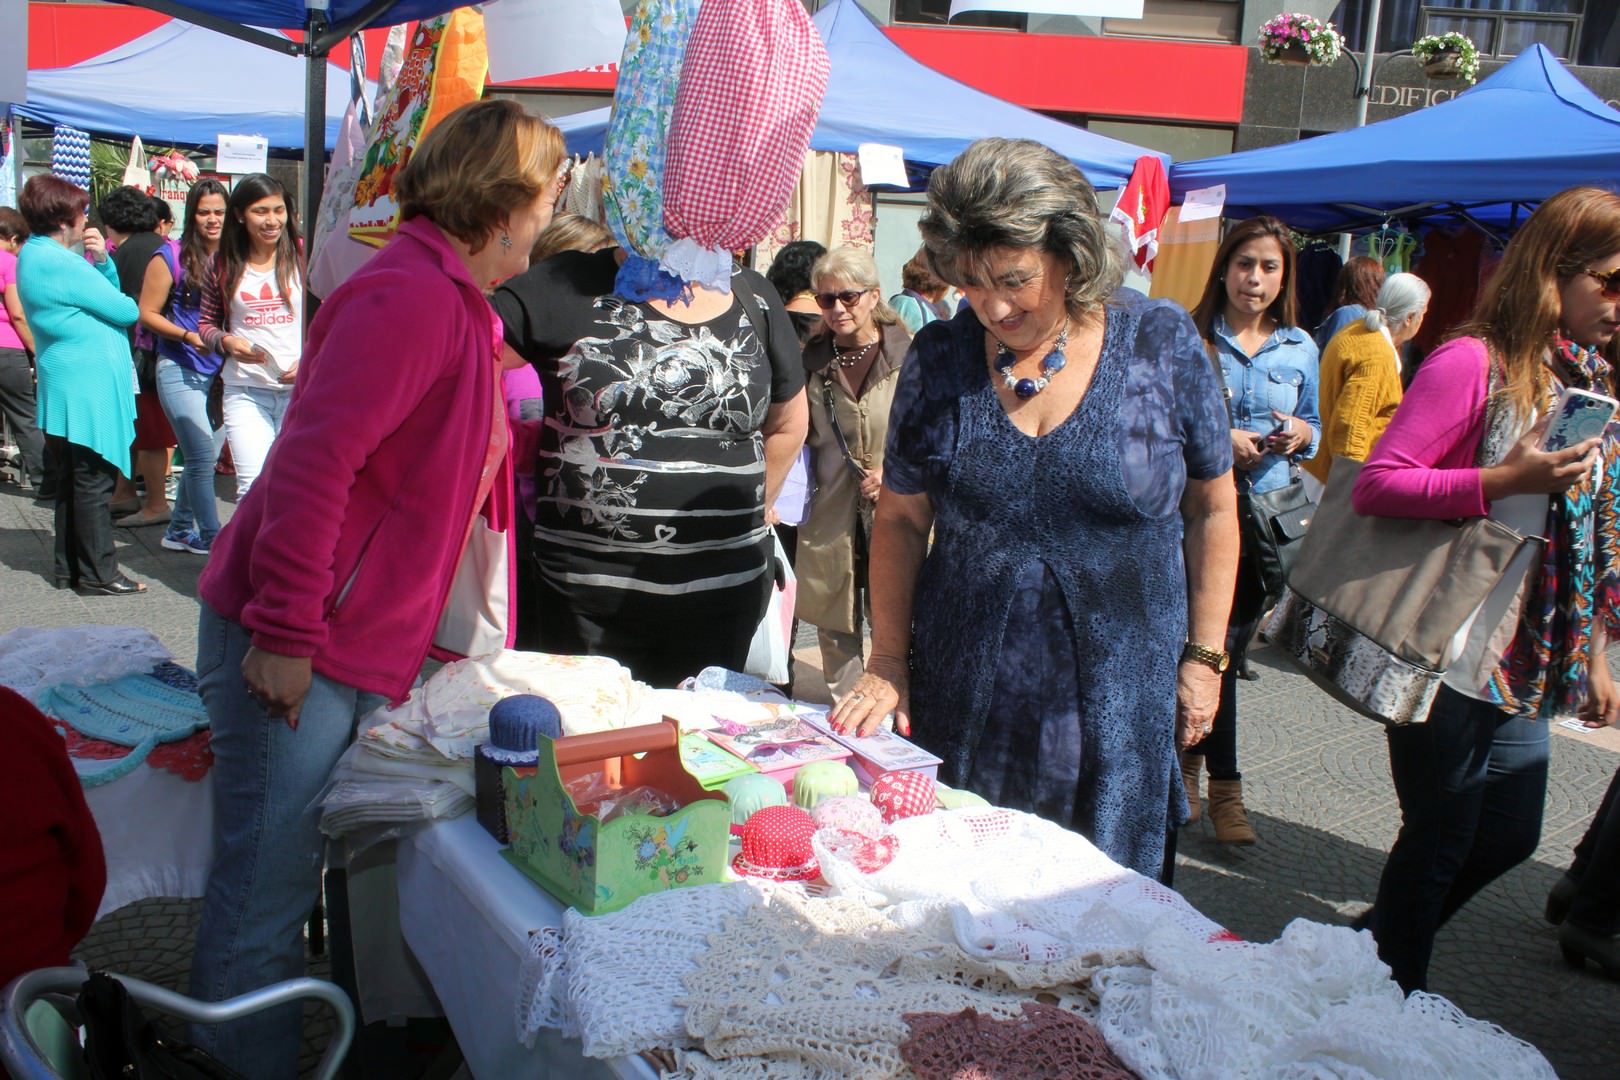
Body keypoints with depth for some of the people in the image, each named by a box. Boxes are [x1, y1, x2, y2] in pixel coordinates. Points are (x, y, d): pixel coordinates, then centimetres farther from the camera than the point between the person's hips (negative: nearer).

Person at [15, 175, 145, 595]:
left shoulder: (33, 256, 15)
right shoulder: (60, 264, -17)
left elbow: (106, 291, 17)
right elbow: (126, 311, -14)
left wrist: (101, 260, 1)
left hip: (64, 385, 10)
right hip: (89, 385, -10)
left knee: (70, 481, 15)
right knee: (94, 482, -4)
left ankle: (69, 568, 22)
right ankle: (98, 573, 1)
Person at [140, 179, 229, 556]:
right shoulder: (171, 258, -6)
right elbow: (147, 313, -3)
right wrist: (188, 335, -15)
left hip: (221, 372, 4)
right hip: (181, 371, -4)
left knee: (204, 455, 11)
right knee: (202, 456, -6)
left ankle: (179, 529, 26)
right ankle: (211, 536, 5)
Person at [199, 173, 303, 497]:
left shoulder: (302, 257, 0)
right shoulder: (223, 265, 5)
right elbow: (207, 323, 14)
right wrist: (227, 342, -7)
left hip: (299, 387, -1)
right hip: (245, 389, 1)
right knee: (253, 487, -11)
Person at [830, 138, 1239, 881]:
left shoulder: (1161, 344, -5)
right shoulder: (939, 359, -1)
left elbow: (1212, 510, 3)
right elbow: (900, 519, 5)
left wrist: (1203, 655, 1)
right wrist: (888, 661, 1)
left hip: (1119, 696, -1)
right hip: (963, 699, 2)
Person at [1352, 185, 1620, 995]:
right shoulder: (1475, 364, -12)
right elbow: (1376, 485, -18)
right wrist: (1503, 481, -27)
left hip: (1528, 663, 8)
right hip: (1448, 658, -8)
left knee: (1509, 837, 16)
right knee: (1439, 838, 3)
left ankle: (1369, 952, 35)